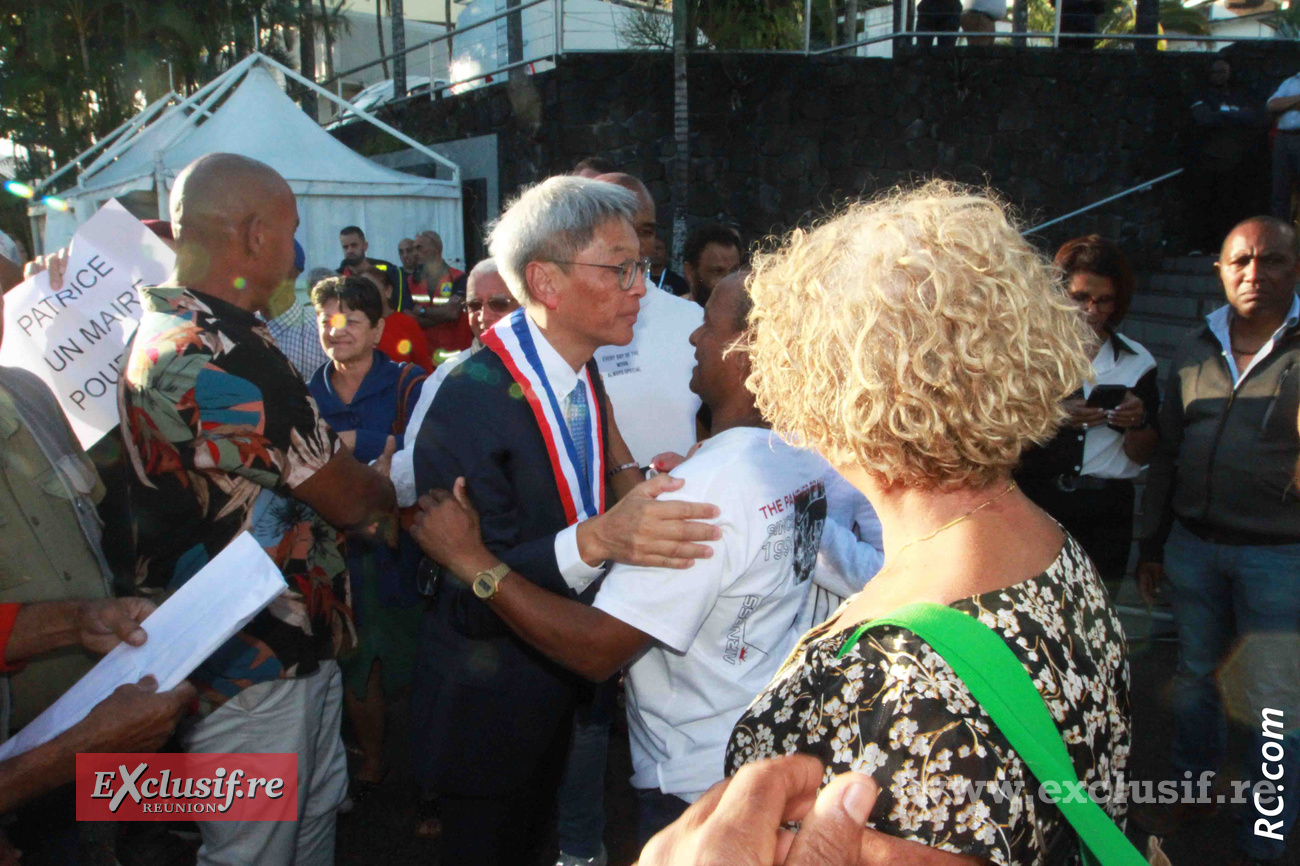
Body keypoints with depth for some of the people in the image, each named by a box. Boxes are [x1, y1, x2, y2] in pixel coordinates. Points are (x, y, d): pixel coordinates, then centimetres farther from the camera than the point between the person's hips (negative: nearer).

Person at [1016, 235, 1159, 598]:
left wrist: (1138, 422, -8)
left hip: (1106, 512, 2)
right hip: (1035, 504, -2)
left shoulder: (1137, 361, 10)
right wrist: (1056, 417, -17)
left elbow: (1142, 456, 12)